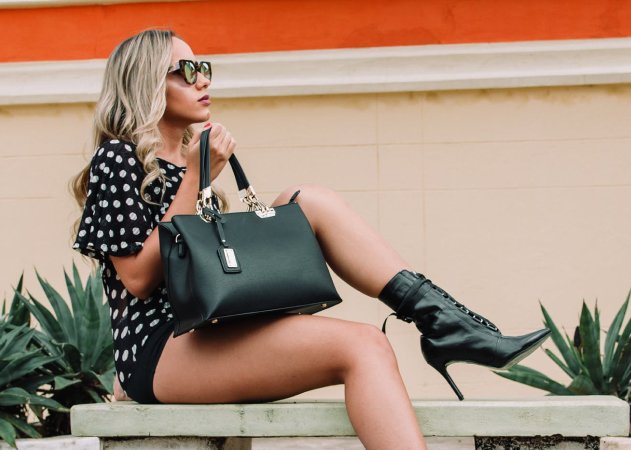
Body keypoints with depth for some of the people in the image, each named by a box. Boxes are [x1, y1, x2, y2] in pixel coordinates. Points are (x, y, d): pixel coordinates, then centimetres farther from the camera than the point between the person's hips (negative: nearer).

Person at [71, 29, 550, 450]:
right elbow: (138, 278, -10)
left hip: (212, 333, 7)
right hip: (159, 352, -7)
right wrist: (194, 178, -10)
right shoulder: (117, 159, 0)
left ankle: (440, 318, -19)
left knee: (309, 201, -8)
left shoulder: (187, 158, 24)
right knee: (359, 346, -28)